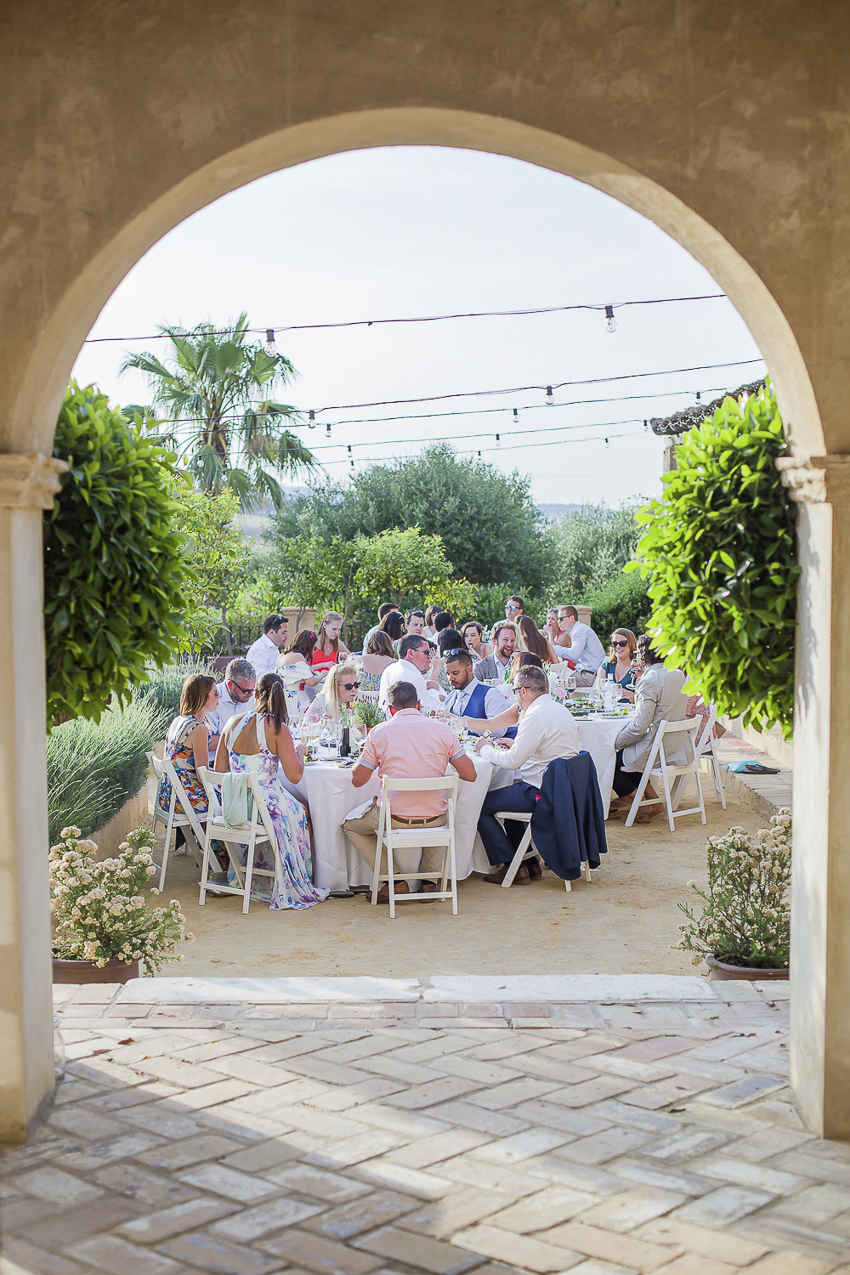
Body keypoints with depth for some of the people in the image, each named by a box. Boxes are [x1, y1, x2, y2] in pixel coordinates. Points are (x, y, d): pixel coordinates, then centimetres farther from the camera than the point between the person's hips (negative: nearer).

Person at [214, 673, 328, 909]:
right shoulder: (278, 729, -15)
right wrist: (299, 751, 6)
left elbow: (219, 770, 8)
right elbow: (295, 775, -13)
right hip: (265, 805, -6)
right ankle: (292, 887, 35)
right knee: (302, 811, 24)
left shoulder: (233, 723, 2)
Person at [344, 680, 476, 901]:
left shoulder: (379, 732, -7)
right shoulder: (442, 729, -2)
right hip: (434, 819, 3)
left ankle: (394, 881, 12)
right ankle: (430, 879, 23)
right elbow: (470, 775, 0)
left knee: (350, 825, 26)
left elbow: (357, 780, -1)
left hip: (393, 819, -3)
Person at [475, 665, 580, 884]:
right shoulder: (560, 709, 10)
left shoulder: (536, 716, -21)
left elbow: (512, 761, -22)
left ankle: (509, 866, 3)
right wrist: (515, 745, 19)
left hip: (541, 793, -10)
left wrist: (486, 749, -6)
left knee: (481, 806, -2)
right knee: (508, 792, 32)